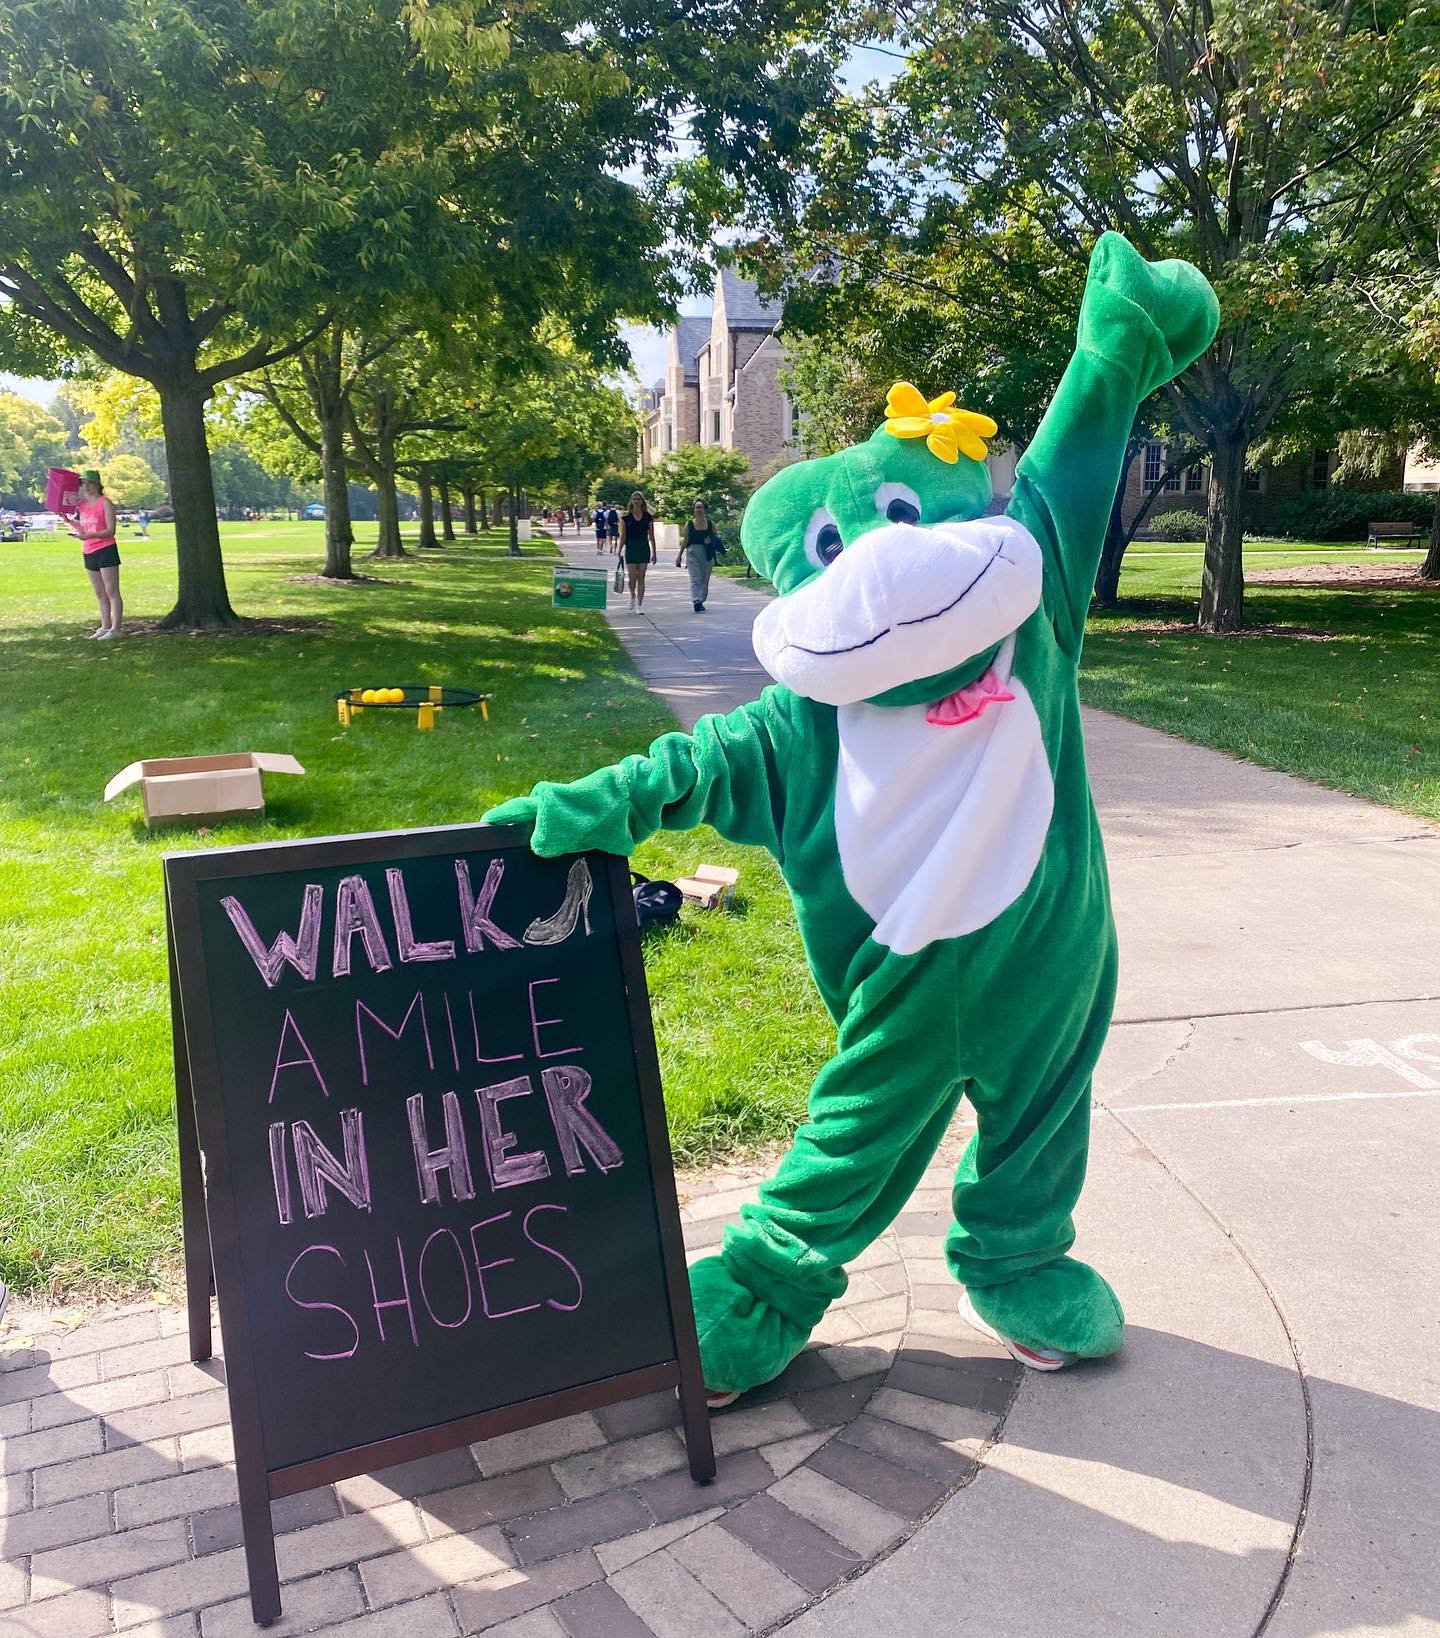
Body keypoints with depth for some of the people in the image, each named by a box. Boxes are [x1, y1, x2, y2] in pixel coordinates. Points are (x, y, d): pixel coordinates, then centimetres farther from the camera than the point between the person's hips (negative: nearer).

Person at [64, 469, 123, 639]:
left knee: (111, 591, -6)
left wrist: (89, 535, -25)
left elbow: (111, 530, -15)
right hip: (88, 552, 8)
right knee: (100, 594, 12)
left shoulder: (105, 503, -8)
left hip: (106, 550, -8)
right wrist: (69, 521, 8)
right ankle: (105, 627, 19)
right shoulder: (82, 503, 11)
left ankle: (115, 629, -7)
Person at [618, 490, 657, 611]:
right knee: (632, 577, -4)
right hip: (631, 549, 0)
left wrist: (654, 552, 5)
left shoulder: (648, 517, 4)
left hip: (644, 549, 0)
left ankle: (639, 605, 3)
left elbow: (651, 536, 7)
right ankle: (632, 597, 26)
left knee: (641, 578, -1)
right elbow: (623, 536, 4)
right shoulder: (626, 517, 2)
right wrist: (619, 551, -1)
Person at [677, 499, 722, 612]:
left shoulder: (710, 524, 5)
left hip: (707, 554, 2)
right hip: (692, 553, -2)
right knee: (695, 579, -11)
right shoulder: (689, 524, 3)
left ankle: (701, 601, 19)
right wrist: (679, 555, 6)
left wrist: (711, 541, -10)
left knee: (705, 579, 7)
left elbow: (716, 538, 13)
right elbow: (685, 541, 8)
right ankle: (696, 602, -19)